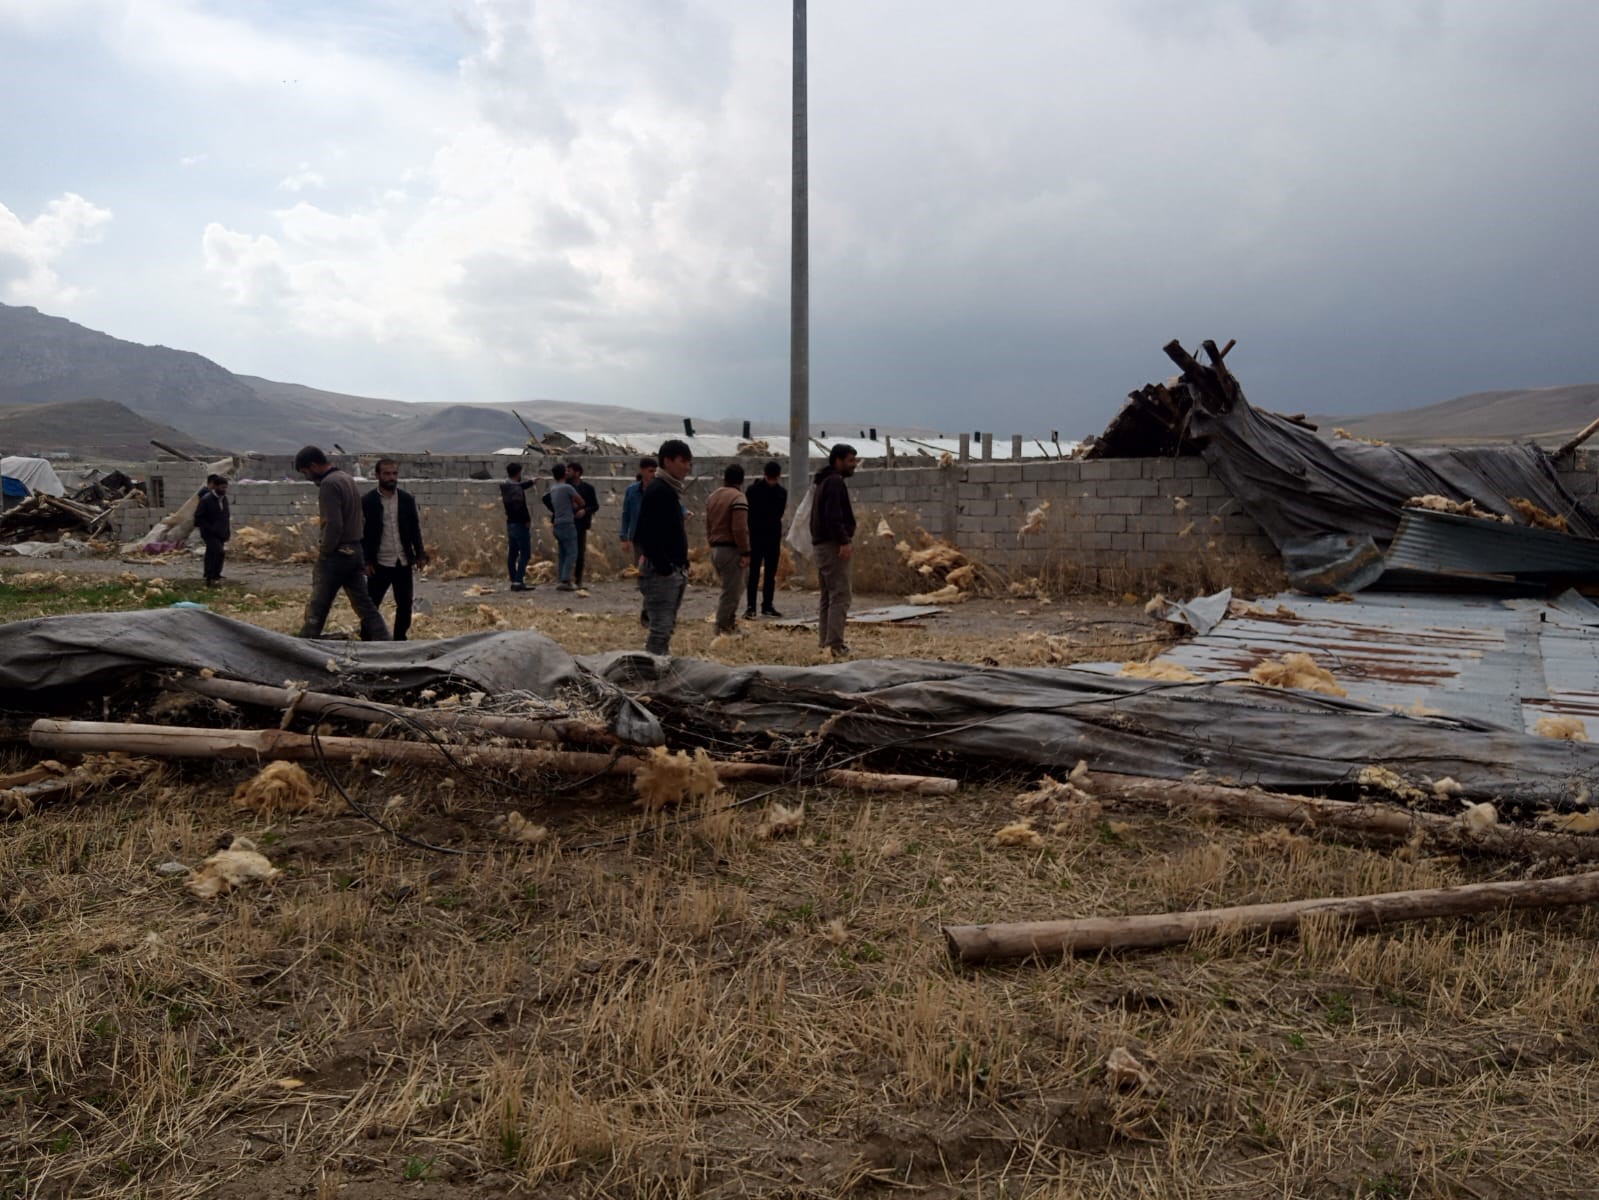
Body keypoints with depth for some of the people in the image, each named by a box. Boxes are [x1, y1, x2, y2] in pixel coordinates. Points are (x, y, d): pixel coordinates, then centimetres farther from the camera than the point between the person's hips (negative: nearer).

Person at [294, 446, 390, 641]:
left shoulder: (328, 484, -15)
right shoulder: (347, 479, 13)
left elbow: (333, 525, -23)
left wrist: (324, 553, -12)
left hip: (336, 554, -9)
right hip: (355, 551, 9)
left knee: (316, 609, 1)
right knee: (364, 604, 10)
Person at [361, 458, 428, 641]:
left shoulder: (407, 499, 5)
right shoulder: (367, 501, -5)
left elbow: (415, 528, 10)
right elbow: (361, 534, -4)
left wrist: (420, 554, 2)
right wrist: (365, 561, -9)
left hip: (404, 562, 3)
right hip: (379, 563, -3)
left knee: (405, 604, 7)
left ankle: (400, 640, 20)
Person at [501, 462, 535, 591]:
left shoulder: (505, 487, 8)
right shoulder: (517, 489, -19)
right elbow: (519, 507, -31)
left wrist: (532, 481, 38)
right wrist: (527, 519, -17)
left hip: (510, 523, 9)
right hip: (520, 524, -9)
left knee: (512, 554, 10)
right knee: (525, 554, -5)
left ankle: (514, 581, 13)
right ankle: (518, 582, -11)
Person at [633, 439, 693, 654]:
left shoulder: (671, 490, 16)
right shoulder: (657, 491, -14)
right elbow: (647, 534, -21)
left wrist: (682, 563, 13)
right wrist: (664, 566, -22)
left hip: (674, 570, 10)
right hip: (660, 571, -10)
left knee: (667, 626, 14)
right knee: (661, 628, -9)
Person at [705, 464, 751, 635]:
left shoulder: (713, 497, 15)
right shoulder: (738, 497, -13)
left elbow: (708, 526, 19)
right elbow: (740, 529, -20)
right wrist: (746, 552, -16)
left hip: (716, 549, 9)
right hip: (731, 550, -9)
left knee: (735, 587, 18)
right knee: (731, 590, -3)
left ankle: (728, 622, 16)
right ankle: (723, 626, -1)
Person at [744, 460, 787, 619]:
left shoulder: (782, 492, 7)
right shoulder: (753, 490, -5)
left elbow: (778, 515, 13)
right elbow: (747, 514, -5)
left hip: (773, 538, 4)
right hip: (755, 538, -4)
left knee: (771, 574, 7)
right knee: (754, 574, -5)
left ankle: (767, 606, 14)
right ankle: (750, 607, -5)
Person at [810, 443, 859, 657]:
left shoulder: (824, 482, 20)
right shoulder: (835, 482, -12)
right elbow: (833, 516, -23)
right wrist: (844, 541, -25)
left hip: (822, 544, 11)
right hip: (833, 545, -11)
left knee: (827, 596, 14)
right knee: (840, 596, -12)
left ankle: (825, 642, 17)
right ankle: (834, 645, -17)